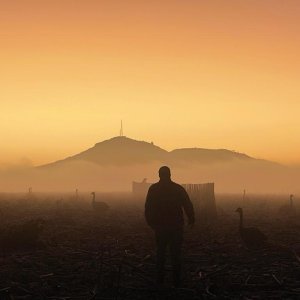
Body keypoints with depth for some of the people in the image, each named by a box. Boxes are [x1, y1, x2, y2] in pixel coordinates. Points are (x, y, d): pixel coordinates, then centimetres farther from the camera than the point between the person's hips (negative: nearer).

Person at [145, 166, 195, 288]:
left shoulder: (153, 189, -2)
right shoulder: (178, 189, -5)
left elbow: (148, 208, -1)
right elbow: (188, 206, -4)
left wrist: (151, 223, 11)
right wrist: (191, 220, 10)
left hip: (160, 227, 1)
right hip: (176, 227, -1)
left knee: (160, 253, 13)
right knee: (176, 254, 7)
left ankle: (160, 281, 12)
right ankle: (177, 281, 6)